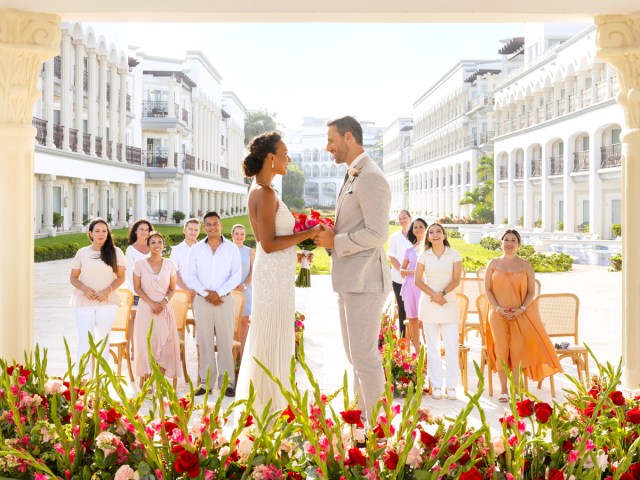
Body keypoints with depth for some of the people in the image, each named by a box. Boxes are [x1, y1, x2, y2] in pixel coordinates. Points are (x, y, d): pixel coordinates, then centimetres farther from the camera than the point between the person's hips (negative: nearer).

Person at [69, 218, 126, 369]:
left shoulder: (115, 252, 4)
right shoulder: (82, 252, 6)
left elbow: (121, 277, 2)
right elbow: (73, 278, 7)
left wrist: (107, 291, -13)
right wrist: (84, 288, -12)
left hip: (108, 301, 0)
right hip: (84, 301, 0)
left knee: (103, 339, 7)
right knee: (84, 340, -6)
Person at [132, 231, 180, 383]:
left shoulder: (169, 265, 4)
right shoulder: (140, 264, 0)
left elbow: (172, 288, 7)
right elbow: (137, 288, -1)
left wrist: (164, 301, -10)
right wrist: (152, 303, -10)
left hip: (164, 308, 1)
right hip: (145, 308, -1)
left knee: (164, 343, -1)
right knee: (144, 342, -2)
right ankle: (145, 382, 6)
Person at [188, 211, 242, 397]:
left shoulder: (231, 248, 3)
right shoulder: (196, 249, 7)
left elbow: (236, 276, -2)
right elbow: (191, 276, 3)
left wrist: (219, 293, -12)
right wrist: (206, 293, -9)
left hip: (224, 300, -1)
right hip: (202, 300, 1)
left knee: (225, 342, -1)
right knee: (204, 341, 2)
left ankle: (227, 383, 4)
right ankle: (206, 382, 8)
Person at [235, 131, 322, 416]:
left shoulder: (261, 190, 13)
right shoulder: (265, 193, -16)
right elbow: (269, 244, -20)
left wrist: (303, 233, 12)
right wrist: (307, 234, -17)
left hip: (274, 273, 10)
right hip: (274, 274, -10)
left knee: (265, 340, 17)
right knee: (273, 342, -2)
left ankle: (259, 407, 28)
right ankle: (268, 411, 8)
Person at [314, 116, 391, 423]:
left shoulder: (371, 178, -15)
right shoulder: (352, 178, 17)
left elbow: (376, 234, -22)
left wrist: (335, 241, -14)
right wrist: (328, 235, 6)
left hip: (364, 279, -10)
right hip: (349, 280, 11)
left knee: (364, 355, -6)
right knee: (356, 354, 16)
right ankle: (364, 417, 27)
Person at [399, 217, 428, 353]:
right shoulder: (409, 250, 15)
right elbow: (402, 271, 13)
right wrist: (413, 272, -5)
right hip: (410, 285, 4)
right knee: (412, 319, 4)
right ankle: (417, 352, 12)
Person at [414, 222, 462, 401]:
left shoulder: (454, 255, 3)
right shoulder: (423, 256, 6)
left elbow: (456, 280, -3)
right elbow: (417, 280, 1)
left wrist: (442, 293, -17)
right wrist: (433, 295, -11)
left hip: (449, 304, -1)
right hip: (428, 304, 1)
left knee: (452, 346, -5)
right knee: (432, 347, 3)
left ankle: (451, 386, 1)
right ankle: (436, 386, 8)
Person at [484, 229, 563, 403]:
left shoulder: (525, 265, 5)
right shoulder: (493, 263, 6)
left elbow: (532, 291, 3)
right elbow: (487, 289, 3)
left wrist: (521, 309, -10)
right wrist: (498, 308, -9)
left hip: (520, 314, 0)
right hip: (498, 314, 0)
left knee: (517, 349, 1)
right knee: (501, 349, 0)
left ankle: (516, 388, 12)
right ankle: (503, 390, 8)